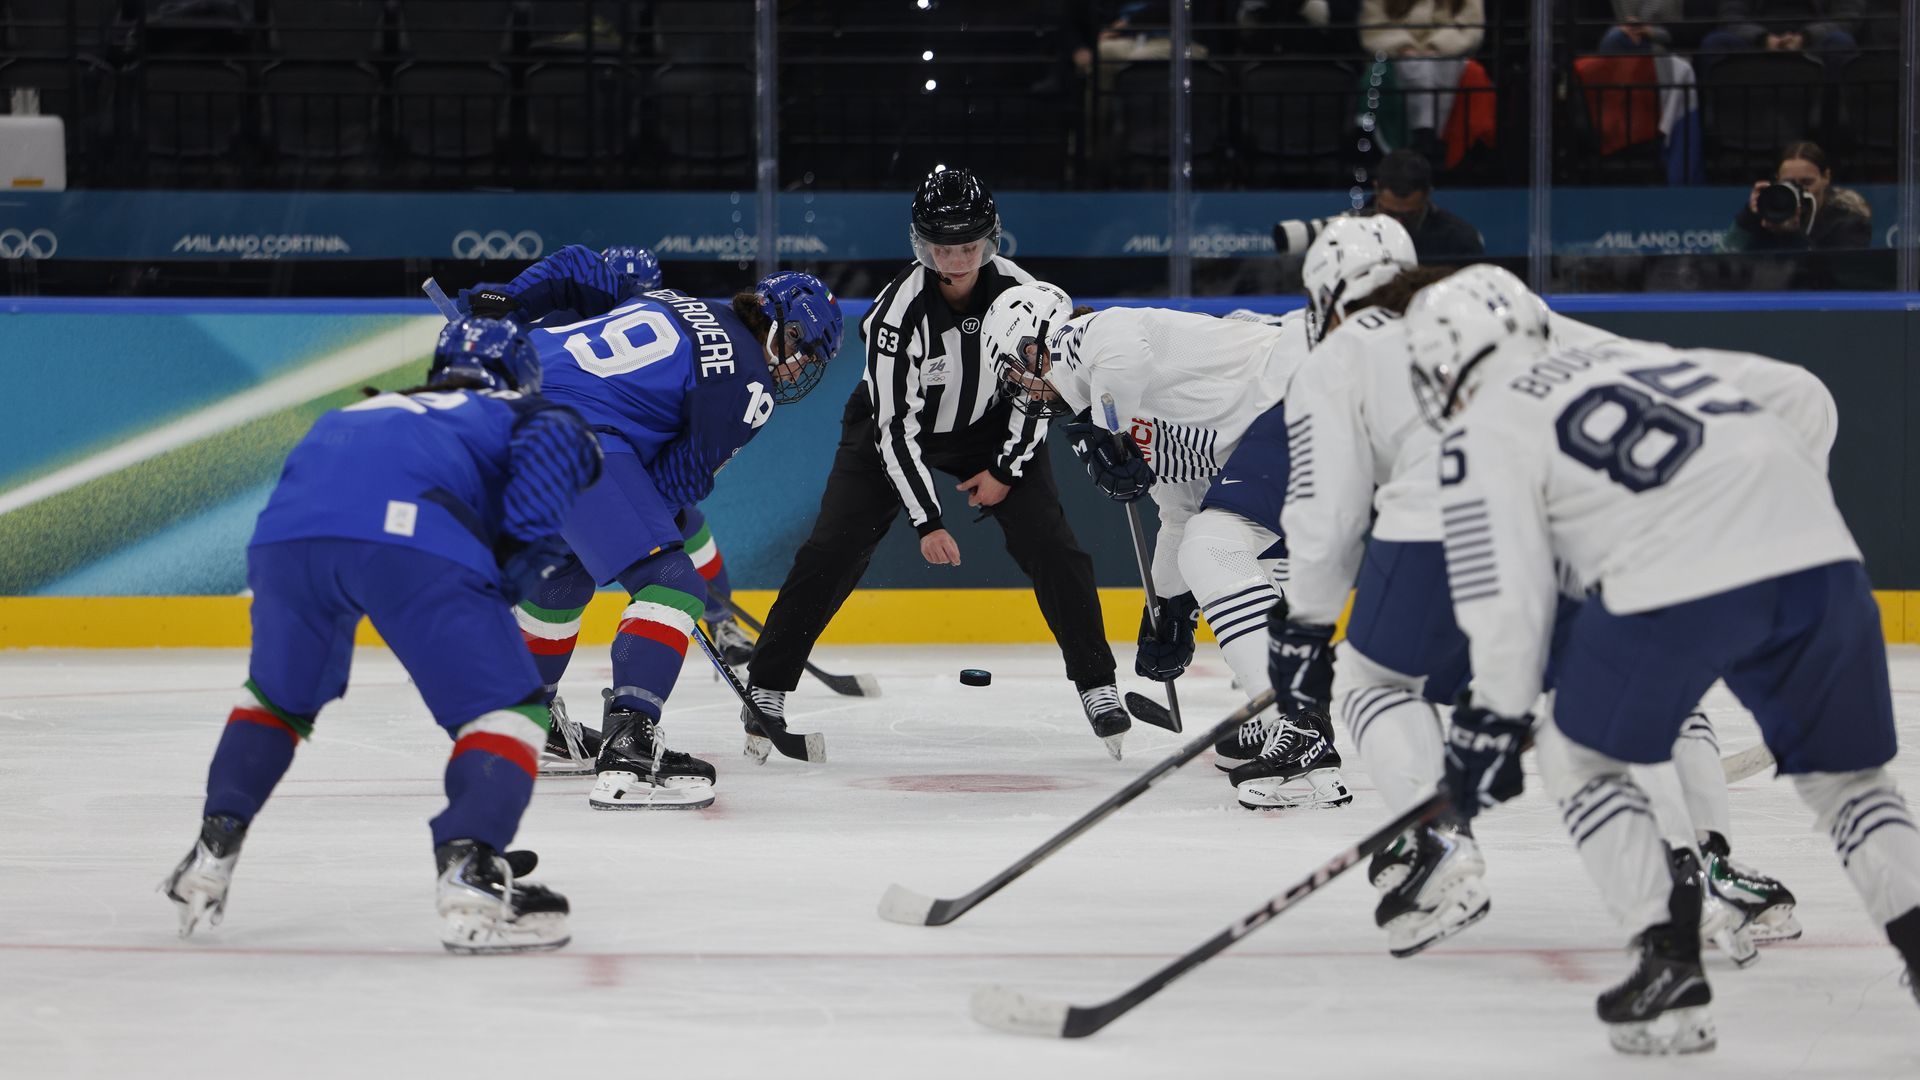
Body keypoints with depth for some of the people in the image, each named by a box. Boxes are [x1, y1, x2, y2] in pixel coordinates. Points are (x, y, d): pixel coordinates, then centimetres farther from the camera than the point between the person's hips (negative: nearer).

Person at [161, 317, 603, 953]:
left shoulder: (385, 407, 46)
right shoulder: (521, 413, 30)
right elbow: (554, 437, 6)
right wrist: (528, 544, 8)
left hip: (288, 528, 5)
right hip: (413, 537, -5)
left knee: (279, 696, 31)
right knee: (505, 708, 3)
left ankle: (211, 855, 27)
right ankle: (469, 872, -17)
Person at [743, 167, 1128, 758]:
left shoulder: (1017, 291, -21)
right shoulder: (900, 308, -31)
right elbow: (895, 425, -29)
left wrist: (1006, 469, -12)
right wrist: (927, 521, -30)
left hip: (992, 430, 2)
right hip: (894, 428, -2)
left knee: (1050, 544, -11)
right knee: (832, 550, -14)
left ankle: (1096, 687, 1)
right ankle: (767, 687, -4)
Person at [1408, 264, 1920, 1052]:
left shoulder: (1483, 432, 13)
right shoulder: (1651, 359, 32)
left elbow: (1506, 589, 6)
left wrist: (1494, 720, 14)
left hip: (1676, 580, -5)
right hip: (1820, 554, 5)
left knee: (1579, 757, 18)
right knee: (1842, 774, 22)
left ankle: (1669, 959, 7)